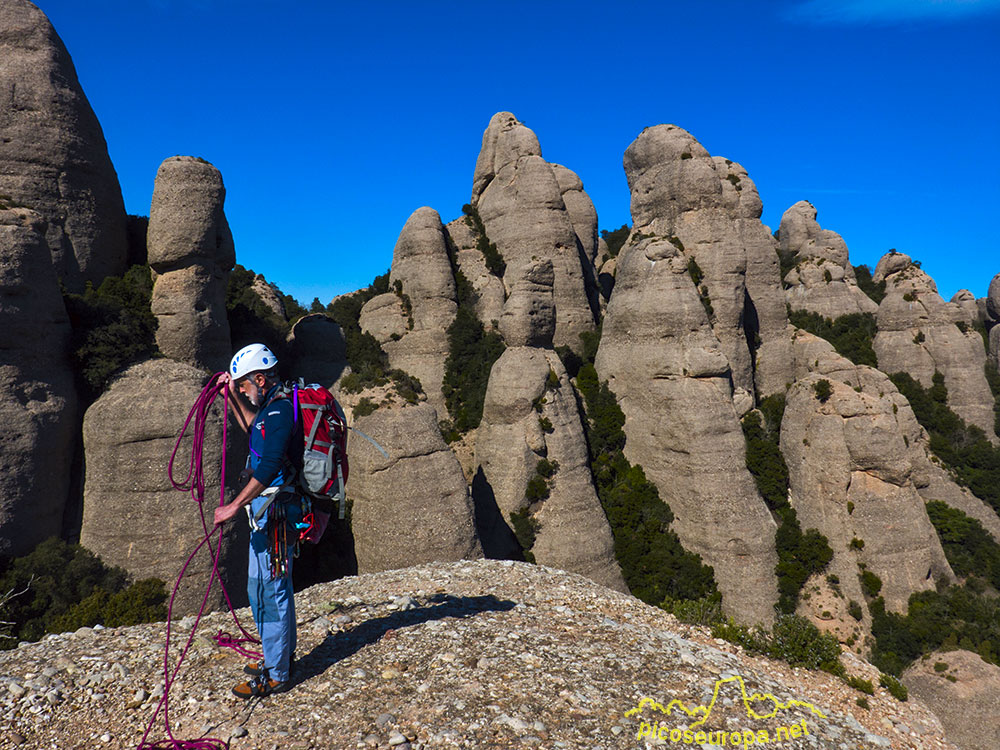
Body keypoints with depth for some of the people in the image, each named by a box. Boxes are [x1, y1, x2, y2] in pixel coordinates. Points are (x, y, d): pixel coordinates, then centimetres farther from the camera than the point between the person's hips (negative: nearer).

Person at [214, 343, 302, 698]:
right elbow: (254, 429, 37)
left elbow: (269, 466, -28)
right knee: (262, 587, 20)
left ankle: (275, 675, 7)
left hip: (273, 510, -11)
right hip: (267, 510, 11)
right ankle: (280, 657, 34)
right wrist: (232, 399, 31)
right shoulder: (274, 407, 14)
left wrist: (235, 505, -28)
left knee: (271, 590, -4)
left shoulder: (280, 410, -18)